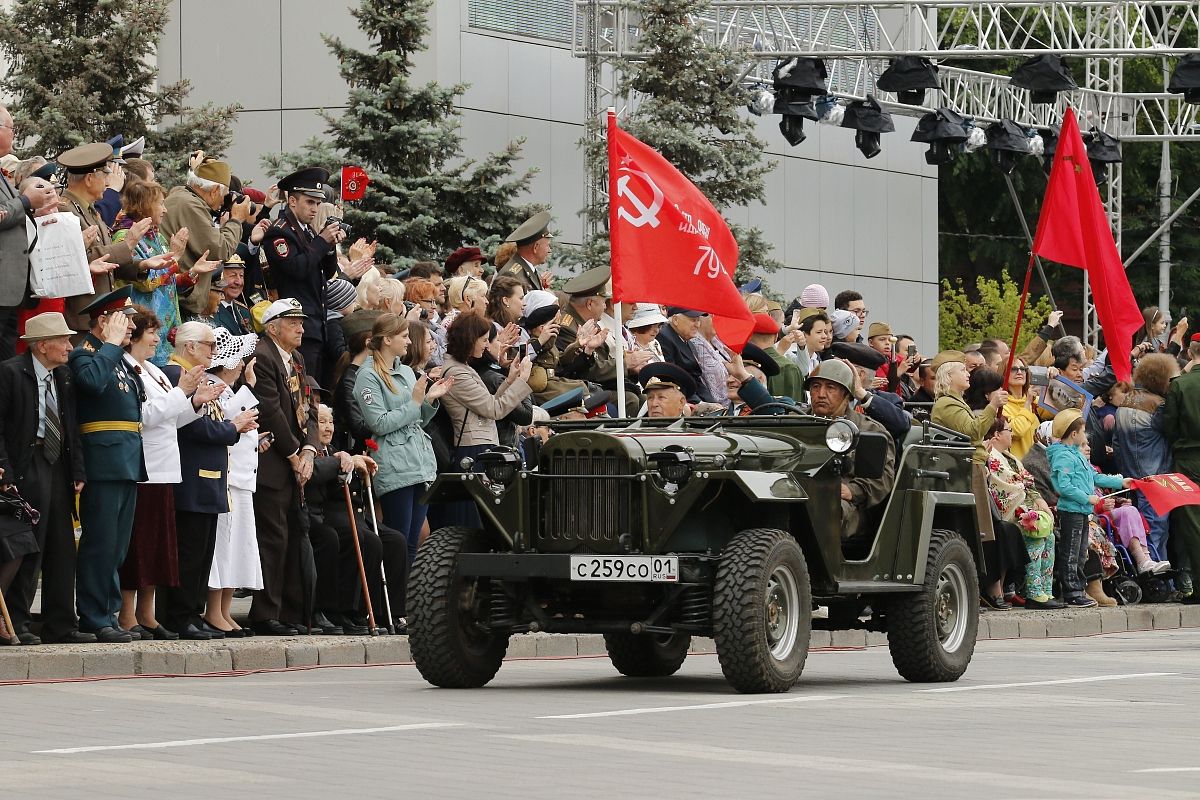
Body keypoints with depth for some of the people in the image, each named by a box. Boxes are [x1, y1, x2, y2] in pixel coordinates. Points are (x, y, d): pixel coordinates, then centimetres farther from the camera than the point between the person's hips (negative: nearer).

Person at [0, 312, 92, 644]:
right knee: (29, 550, -8)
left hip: (58, 466, 7)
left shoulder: (64, 377, 12)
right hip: (27, 466, -7)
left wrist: (77, 472, 9)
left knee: (62, 549, 8)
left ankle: (61, 625, 13)